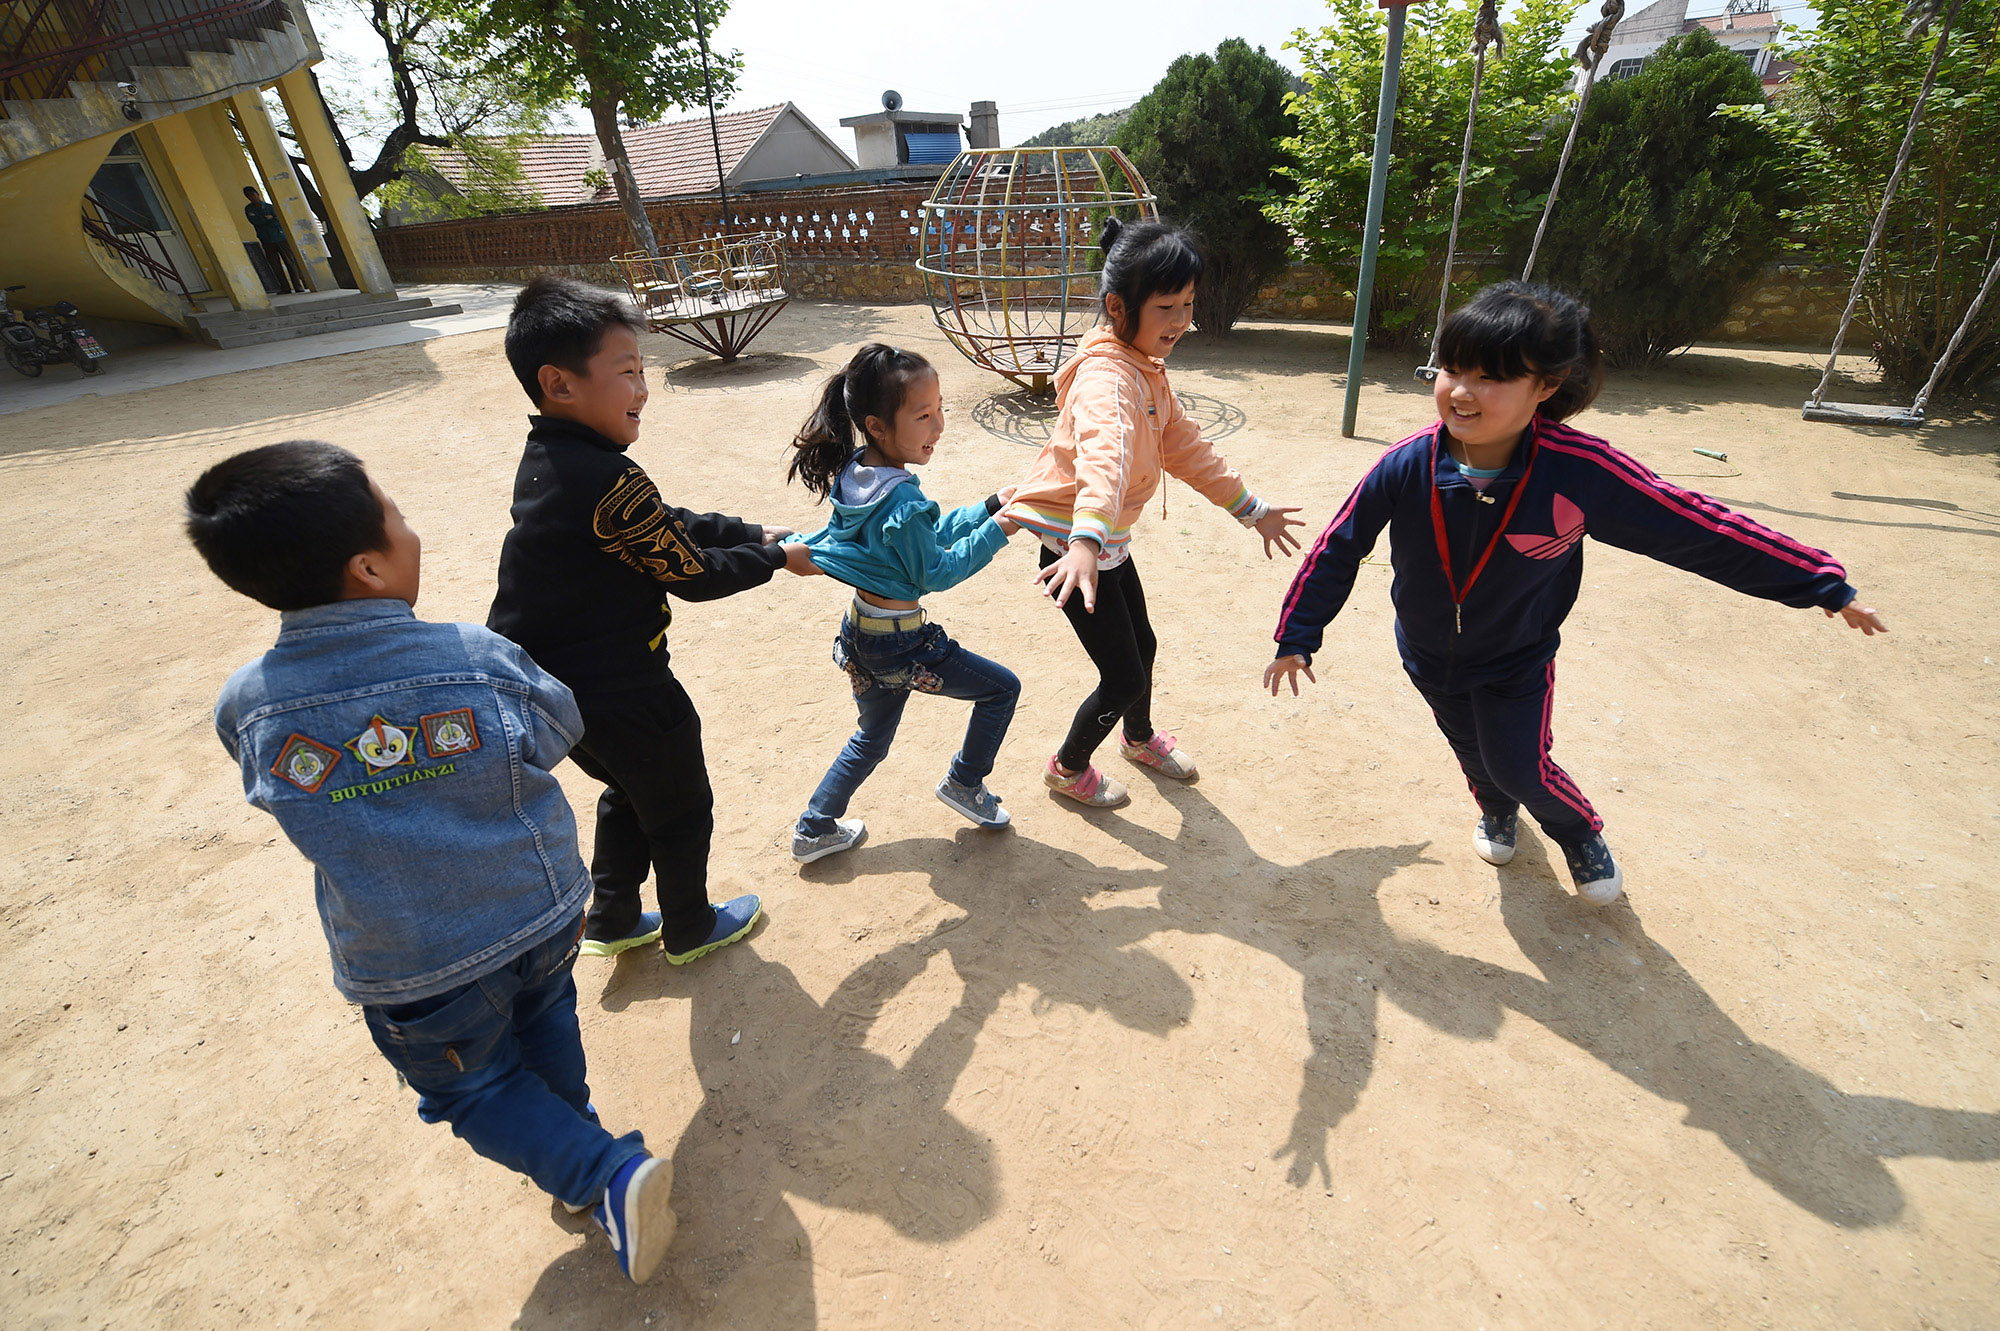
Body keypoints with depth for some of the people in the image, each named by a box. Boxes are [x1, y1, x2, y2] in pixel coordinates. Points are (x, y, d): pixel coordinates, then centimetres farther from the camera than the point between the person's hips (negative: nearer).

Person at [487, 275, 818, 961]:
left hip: (553, 681, 9)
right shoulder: (609, 481, -29)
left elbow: (668, 523, 8)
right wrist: (777, 558, -5)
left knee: (632, 794, 30)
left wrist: (754, 534, 7)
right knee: (681, 812, 16)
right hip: (621, 693, -9)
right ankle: (689, 930, 38)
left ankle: (612, 921, 45)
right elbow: (692, 574, -19)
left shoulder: (548, 457, 1)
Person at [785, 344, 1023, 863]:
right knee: (1001, 687, 12)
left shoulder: (858, 472, 2)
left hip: (862, 635, 9)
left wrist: (990, 507, 6)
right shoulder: (903, 502, -27)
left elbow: (929, 535, 9)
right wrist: (995, 532, -12)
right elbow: (936, 573, -15)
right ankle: (964, 783, 30)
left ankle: (814, 830, 39)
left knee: (872, 738, 29)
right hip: (900, 646, -9)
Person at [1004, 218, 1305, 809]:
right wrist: (1086, 541, -63)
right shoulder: (1107, 376, -25)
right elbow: (1102, 457, -47)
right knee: (1124, 676, -1)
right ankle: (1068, 769, 26)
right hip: (1073, 543, -9)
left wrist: (1253, 509, 19)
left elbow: (1186, 449, 16)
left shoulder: (1147, 371, 8)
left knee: (1142, 645, 24)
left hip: (1108, 538, 9)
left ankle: (1140, 737, 53)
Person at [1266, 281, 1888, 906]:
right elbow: (1338, 550, -14)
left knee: (1522, 768, 3)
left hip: (1517, 662, -2)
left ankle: (1580, 832, 41)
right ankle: (1497, 809, 59)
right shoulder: (1406, 467, -27)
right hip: (1428, 656, 2)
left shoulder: (1581, 472, -29)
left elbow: (1700, 530, -17)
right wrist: (1296, 638, -9)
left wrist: (1825, 585, -9)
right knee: (1474, 755, 22)